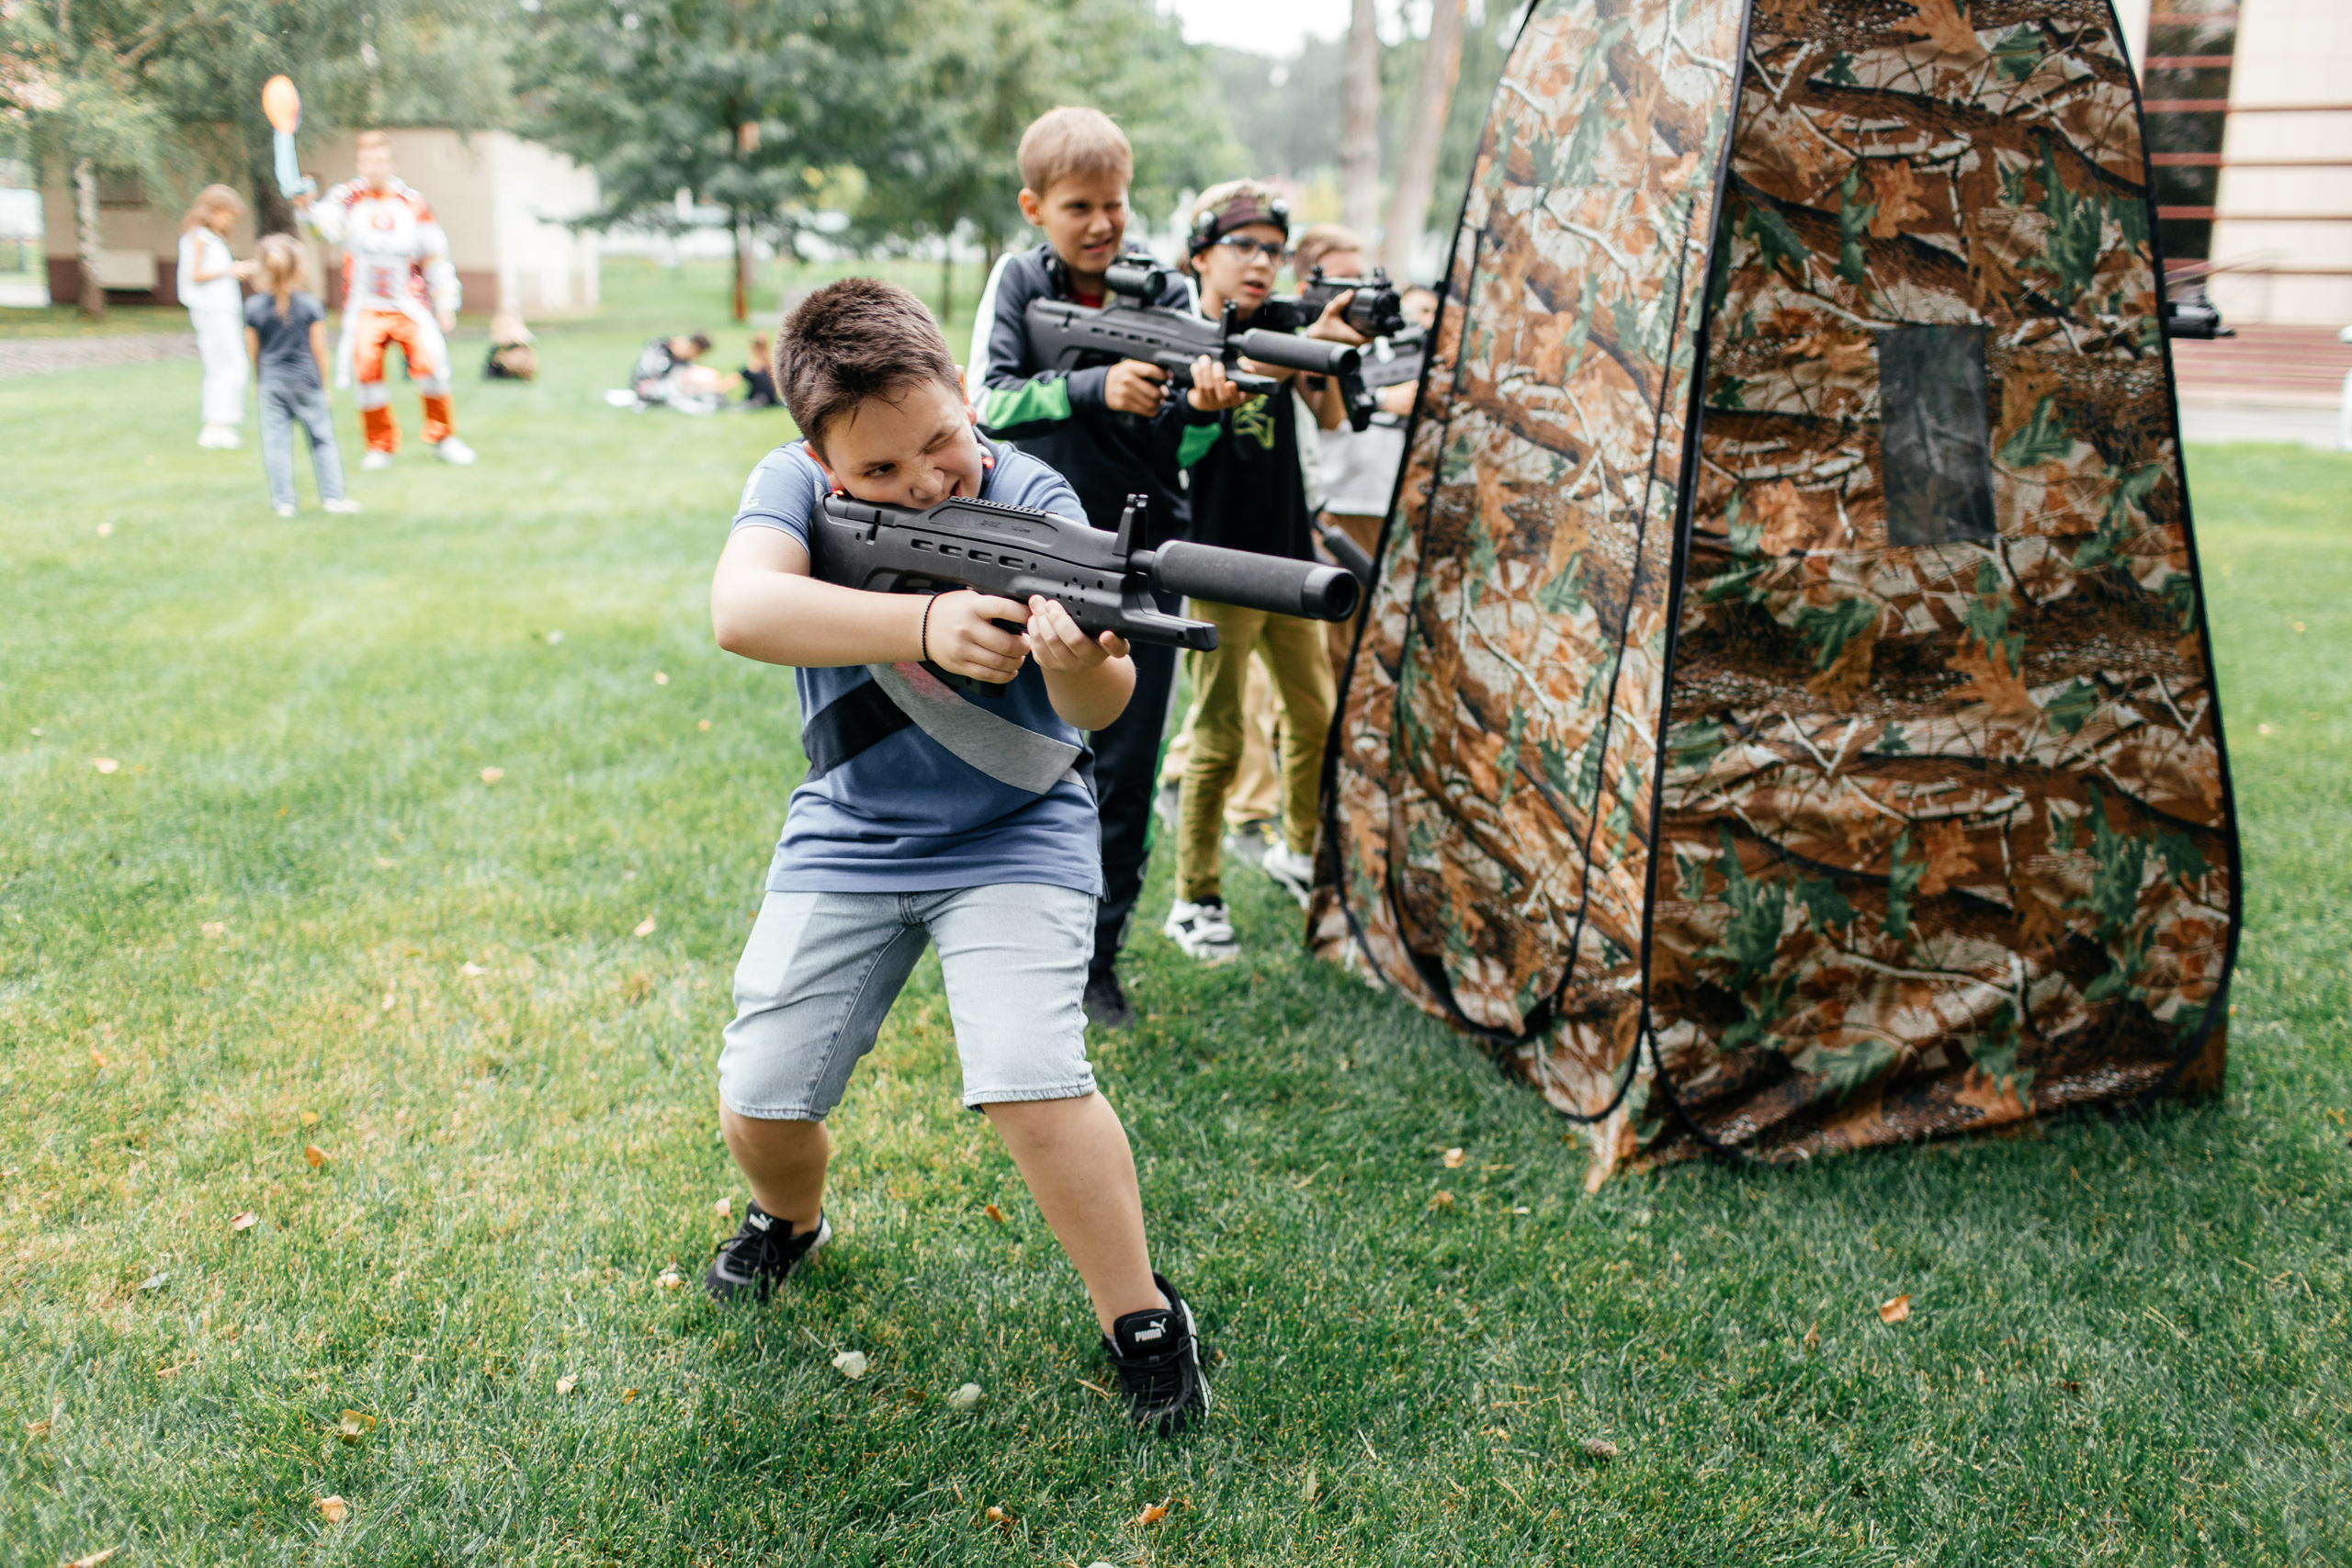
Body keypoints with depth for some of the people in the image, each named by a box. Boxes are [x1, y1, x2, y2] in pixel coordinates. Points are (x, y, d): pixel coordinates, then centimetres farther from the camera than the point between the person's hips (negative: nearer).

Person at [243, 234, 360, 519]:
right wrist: (322, 383, 7)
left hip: (271, 381, 1)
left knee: (276, 441, 5)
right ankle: (332, 497, 10)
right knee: (322, 437, 9)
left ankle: (283, 501, 5)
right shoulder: (310, 304, -7)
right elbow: (318, 349, -5)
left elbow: (252, 349, 4)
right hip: (305, 380, -1)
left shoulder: (254, 306, -2)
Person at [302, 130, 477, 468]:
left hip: (410, 305, 0)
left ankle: (442, 437, 8)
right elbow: (328, 224, -19)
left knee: (430, 364, -13)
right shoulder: (349, 197, 3)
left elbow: (435, 256, 10)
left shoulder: (413, 204, 6)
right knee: (366, 371, -10)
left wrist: (445, 304, 6)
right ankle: (380, 446, 7)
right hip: (365, 307, 0)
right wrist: (308, 206, -40)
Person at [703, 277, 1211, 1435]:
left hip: (1015, 838, -2)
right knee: (756, 1107, 1)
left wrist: (1083, 667, -53)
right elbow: (740, 611, -34)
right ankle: (791, 1221, 37)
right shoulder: (795, 485, -12)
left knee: (1032, 1086, -20)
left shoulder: (1028, 498, -18)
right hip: (845, 841, 3)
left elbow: (1101, 706, -28)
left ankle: (1142, 1322, 2)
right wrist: (925, 622, -47)